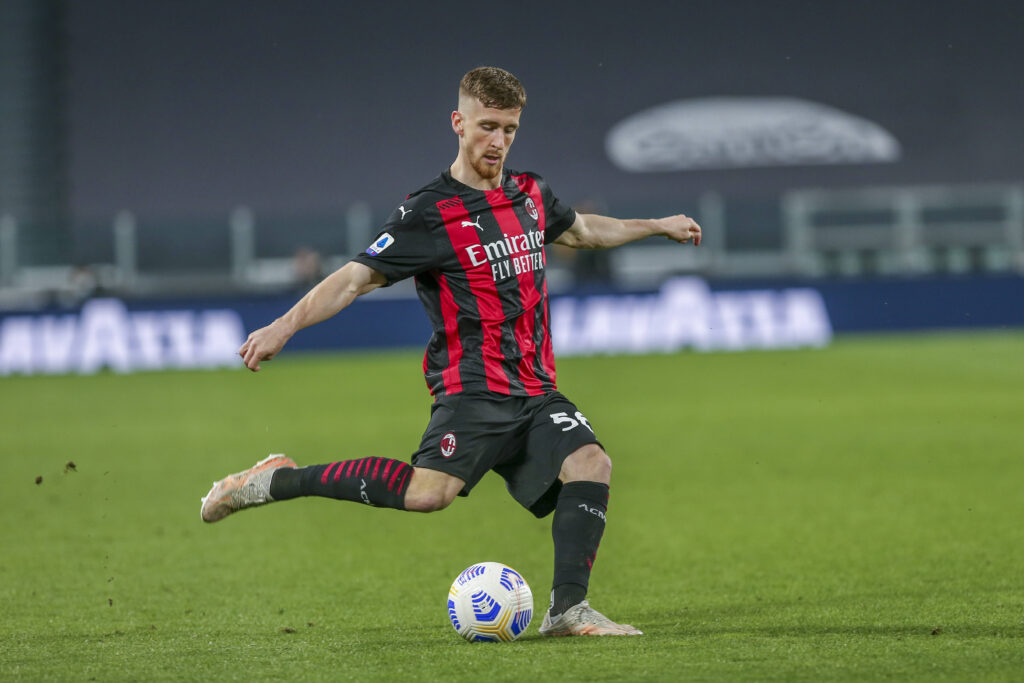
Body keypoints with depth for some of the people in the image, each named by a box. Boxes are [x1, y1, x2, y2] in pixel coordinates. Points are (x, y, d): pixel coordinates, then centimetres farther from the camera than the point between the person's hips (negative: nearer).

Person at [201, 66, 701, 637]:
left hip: (535, 389, 7)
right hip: (473, 389, -7)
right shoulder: (429, 214, -6)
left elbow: (580, 230, 37)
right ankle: (277, 482, -14)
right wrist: (285, 327, -20)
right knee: (429, 491, -26)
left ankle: (568, 610, -13)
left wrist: (658, 226, 45)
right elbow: (357, 278, -8)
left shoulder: (532, 194, 15)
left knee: (591, 462, -17)